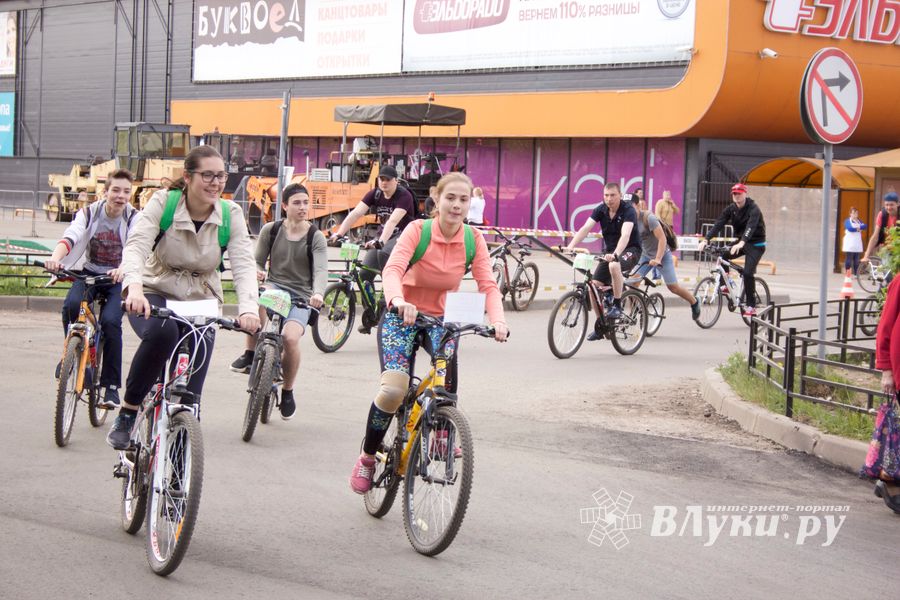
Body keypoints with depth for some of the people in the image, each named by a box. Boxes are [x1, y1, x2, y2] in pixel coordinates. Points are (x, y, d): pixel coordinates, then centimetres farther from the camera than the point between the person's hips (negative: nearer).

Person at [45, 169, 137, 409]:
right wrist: (55, 258, -43)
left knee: (110, 321, -25)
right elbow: (70, 236, -21)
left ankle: (111, 386, -13)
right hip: (89, 273, 1)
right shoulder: (89, 213, -4)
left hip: (118, 279, -1)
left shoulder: (134, 219, -8)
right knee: (71, 304, -30)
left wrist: (122, 270, -47)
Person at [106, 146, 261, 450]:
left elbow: (244, 264, -18)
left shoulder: (231, 214, -8)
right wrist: (134, 288, -46)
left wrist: (248, 308, -37)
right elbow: (136, 246, -25)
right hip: (155, 294, -2)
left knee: (190, 393, -7)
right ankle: (127, 413, -20)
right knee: (161, 331, -37)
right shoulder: (163, 202, -13)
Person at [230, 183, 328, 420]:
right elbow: (258, 261, 9)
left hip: (300, 296, -1)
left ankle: (288, 391, -1)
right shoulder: (270, 230, 4)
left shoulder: (315, 238, -1)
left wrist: (317, 293, -35)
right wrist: (256, 272, -17)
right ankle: (249, 355, -20)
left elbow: (320, 270, -14)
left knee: (290, 337, -28)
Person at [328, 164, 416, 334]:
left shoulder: (404, 196, -20)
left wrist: (380, 241, -50)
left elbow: (393, 220, -35)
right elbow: (355, 213, -16)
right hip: (384, 236, 6)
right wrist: (338, 233, -30)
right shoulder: (375, 194, -5)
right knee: (365, 273, -8)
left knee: (383, 253, -37)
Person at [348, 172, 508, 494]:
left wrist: (498, 320, -37)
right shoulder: (418, 230, -19)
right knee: (394, 390, -22)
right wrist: (398, 300, -54)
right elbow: (393, 269, -33)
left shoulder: (474, 239, -9)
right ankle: (367, 457, 3)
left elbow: (488, 284, -17)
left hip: (440, 319, 3)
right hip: (402, 316, -3)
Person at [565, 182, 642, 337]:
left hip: (630, 250, -6)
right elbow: (585, 228, -16)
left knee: (614, 266, -39)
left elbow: (625, 235, -36)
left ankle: (617, 305, -21)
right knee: (594, 286, -8)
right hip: (610, 251, 6)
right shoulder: (601, 209, -5)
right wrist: (571, 246, -32)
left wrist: (615, 254, -52)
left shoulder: (628, 210, -20)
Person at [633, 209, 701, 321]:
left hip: (662, 255, -6)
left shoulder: (648, 217, -24)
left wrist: (658, 259, -36)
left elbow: (662, 238, -27)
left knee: (673, 287, -1)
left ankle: (694, 303, 24)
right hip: (646, 255, 6)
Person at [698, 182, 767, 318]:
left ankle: (751, 305, -10)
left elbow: (750, 227, -36)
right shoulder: (731, 209, -3)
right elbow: (718, 224, -14)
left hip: (755, 244, -6)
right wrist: (706, 239, -29)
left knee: (748, 273, -20)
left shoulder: (753, 209, -20)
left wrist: (741, 243, -54)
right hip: (740, 242, 6)